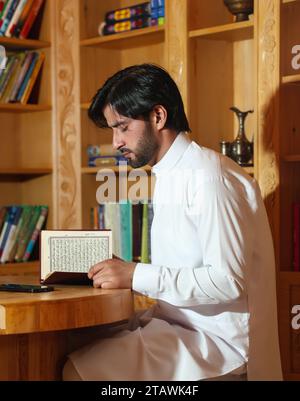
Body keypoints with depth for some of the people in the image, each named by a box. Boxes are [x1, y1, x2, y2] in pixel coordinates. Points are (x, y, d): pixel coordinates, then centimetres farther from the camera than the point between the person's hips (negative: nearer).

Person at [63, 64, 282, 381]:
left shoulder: (209, 177, -14)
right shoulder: (170, 176, 15)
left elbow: (229, 280, -21)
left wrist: (136, 275, -20)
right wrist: (123, 272, 2)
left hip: (220, 344, -9)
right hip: (182, 329, 9)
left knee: (79, 369, -23)